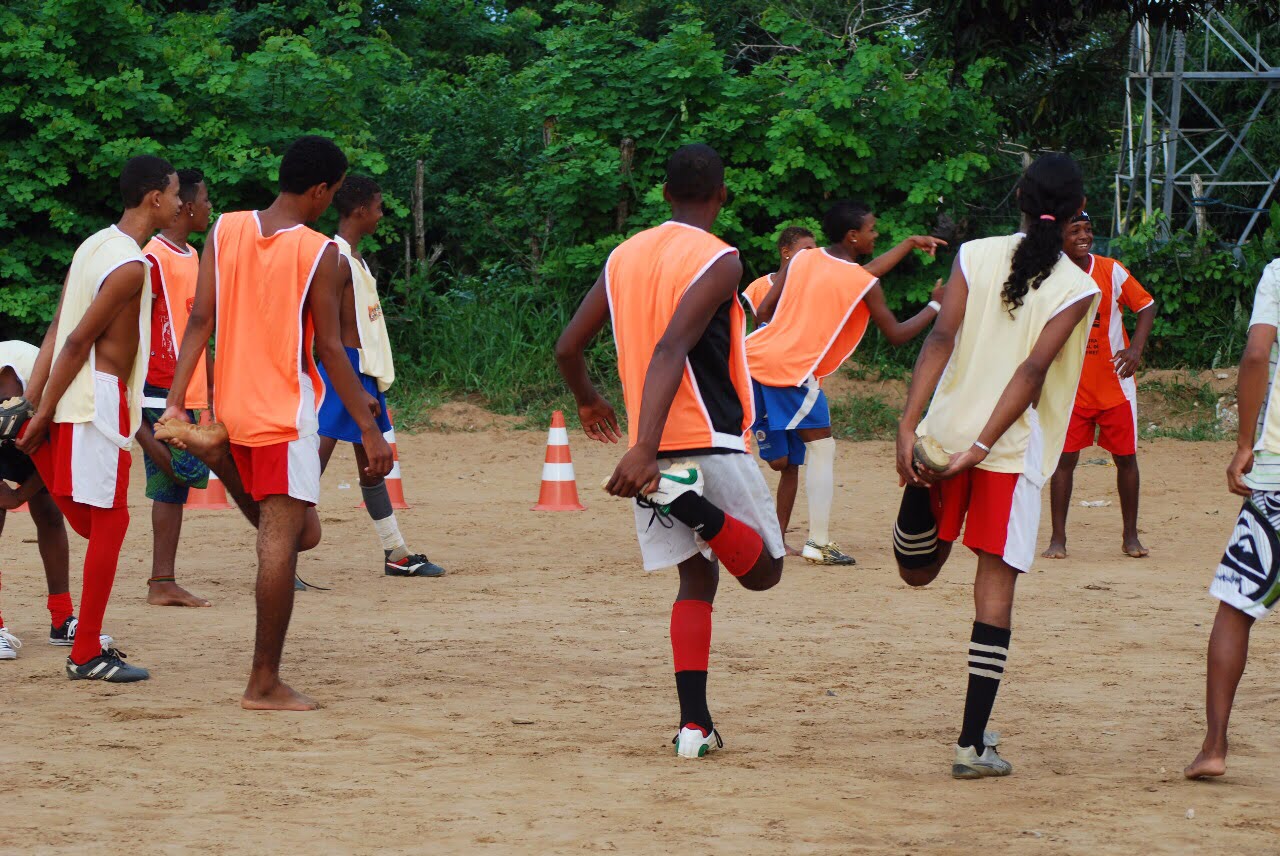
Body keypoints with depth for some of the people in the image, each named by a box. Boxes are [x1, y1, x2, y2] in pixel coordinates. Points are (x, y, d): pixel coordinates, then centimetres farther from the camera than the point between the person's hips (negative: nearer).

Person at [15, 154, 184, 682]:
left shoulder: (95, 246, 13)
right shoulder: (131, 266, -16)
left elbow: (57, 331, 10)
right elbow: (76, 341, -17)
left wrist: (33, 403, 8)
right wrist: (44, 414, -13)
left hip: (76, 400, 9)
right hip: (100, 401, -9)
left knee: (98, 522, 14)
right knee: (110, 521, -3)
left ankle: (88, 643, 16)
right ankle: (86, 655, -1)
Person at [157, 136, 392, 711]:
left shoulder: (225, 231, 3)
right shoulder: (320, 254, -11)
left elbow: (200, 320, 0)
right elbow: (329, 348, -11)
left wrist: (175, 401, 0)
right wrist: (368, 429, -7)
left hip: (234, 401, 6)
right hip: (287, 409, -6)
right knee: (281, 540, -5)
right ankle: (265, 683, -7)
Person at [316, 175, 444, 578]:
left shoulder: (355, 256, 17)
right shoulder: (336, 258, -15)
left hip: (367, 370, 11)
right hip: (348, 367, -11)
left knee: (370, 460, 17)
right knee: (320, 452, -14)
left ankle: (396, 554, 25)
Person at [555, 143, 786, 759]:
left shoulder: (624, 257, 9)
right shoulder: (718, 261, -10)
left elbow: (568, 348, 11)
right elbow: (670, 351, -24)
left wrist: (587, 401, 33)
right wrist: (645, 449, -31)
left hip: (653, 449, 6)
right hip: (709, 443, -6)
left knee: (697, 577, 14)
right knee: (762, 569, 8)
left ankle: (694, 724, 1)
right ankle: (693, 504, -21)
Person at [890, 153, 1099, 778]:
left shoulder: (975, 256, 4)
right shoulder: (1078, 289, -2)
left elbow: (942, 337, -6)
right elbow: (1033, 369, -12)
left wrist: (908, 426, -11)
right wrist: (981, 448, -15)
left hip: (945, 429, 2)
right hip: (1013, 447, -2)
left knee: (918, 571, 22)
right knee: (996, 585, 1)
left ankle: (921, 497, -7)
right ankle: (974, 742, -3)